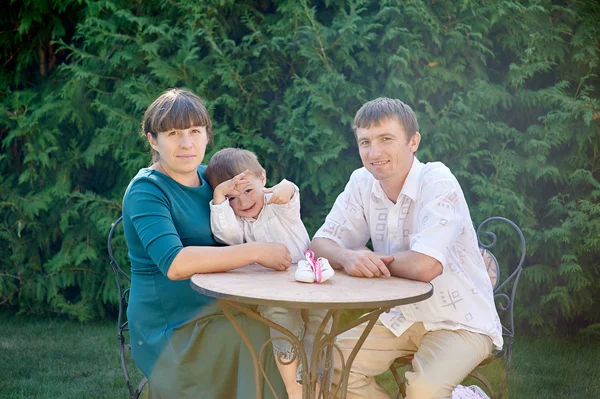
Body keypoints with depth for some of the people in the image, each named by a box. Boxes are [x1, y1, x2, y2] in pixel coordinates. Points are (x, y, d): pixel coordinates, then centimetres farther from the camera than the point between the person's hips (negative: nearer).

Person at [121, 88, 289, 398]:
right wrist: (256, 252, -25)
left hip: (218, 313, 7)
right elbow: (174, 264, -26)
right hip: (173, 331, -6)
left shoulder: (208, 177, 11)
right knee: (260, 339, -24)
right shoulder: (146, 191, -11)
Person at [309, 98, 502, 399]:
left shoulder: (438, 182, -20)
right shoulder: (361, 183, -1)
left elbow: (425, 266, -32)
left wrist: (372, 259, -14)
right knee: (333, 363, -10)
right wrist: (346, 257, -26)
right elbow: (320, 245, -2)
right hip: (402, 318, 6)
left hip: (461, 324, -6)